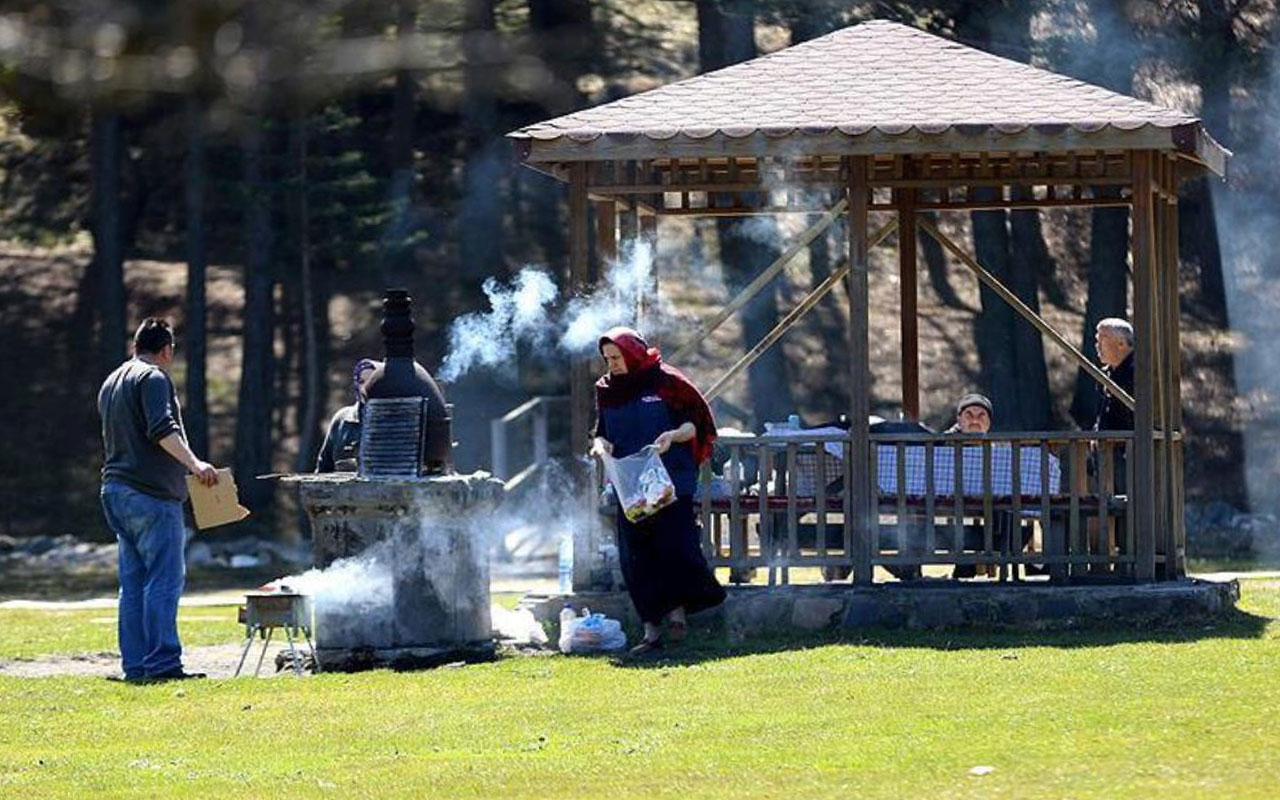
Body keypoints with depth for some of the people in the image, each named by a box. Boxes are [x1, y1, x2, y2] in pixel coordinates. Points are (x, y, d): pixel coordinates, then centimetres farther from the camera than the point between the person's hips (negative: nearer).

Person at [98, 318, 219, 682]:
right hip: (152, 494, -9)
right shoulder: (154, 379, -7)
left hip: (116, 490, 9)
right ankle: (162, 663, -13)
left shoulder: (111, 383, 22)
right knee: (164, 580, -9)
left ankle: (135, 664, 7)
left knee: (133, 583, 9)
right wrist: (194, 464, -26)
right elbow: (162, 430, -22)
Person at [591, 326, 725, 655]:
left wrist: (674, 436, -19)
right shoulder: (606, 390, 13)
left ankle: (677, 610, 10)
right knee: (636, 557, 0)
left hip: (670, 481, -4)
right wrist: (602, 444, -5)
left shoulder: (665, 381, -2)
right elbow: (602, 431, 18)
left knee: (674, 544, -11)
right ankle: (652, 630, 3)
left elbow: (695, 422, 0)